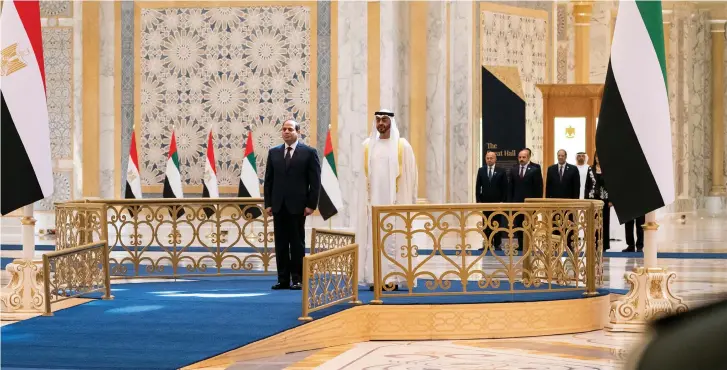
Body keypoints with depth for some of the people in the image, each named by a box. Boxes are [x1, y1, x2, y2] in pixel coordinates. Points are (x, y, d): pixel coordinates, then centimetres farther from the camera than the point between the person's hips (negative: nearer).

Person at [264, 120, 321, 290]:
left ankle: (297, 279, 5)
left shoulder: (309, 152, -1)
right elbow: (268, 180, 11)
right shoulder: (274, 153, 11)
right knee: (280, 244, 5)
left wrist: (311, 204, -9)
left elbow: (315, 181, -3)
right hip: (278, 205, 4)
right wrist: (268, 203, 3)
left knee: (297, 243, 1)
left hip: (297, 206, -4)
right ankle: (283, 279, 8)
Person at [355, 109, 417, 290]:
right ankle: (375, 278, 0)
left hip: (395, 200, -2)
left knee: (393, 239, -5)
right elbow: (364, 175, 11)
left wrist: (408, 201, -4)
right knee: (374, 239, -1)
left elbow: (409, 174, 1)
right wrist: (366, 198, 2)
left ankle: (393, 277, -3)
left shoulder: (402, 146, 2)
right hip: (373, 199, 3)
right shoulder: (368, 146, 9)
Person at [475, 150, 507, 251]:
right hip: (485, 201, 2)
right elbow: (478, 187, 7)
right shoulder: (481, 171, 6)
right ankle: (487, 244, 6)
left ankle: (497, 244, 6)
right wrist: (478, 200, -1)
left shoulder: (501, 171, 0)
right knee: (486, 224, 3)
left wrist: (503, 201, -7)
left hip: (497, 202, -2)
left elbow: (505, 188, 0)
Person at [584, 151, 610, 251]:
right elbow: (587, 185, 8)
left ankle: (603, 245, 6)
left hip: (604, 199, -2)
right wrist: (586, 199, 1)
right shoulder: (590, 169, 7)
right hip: (592, 198, 2)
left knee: (604, 222, 1)